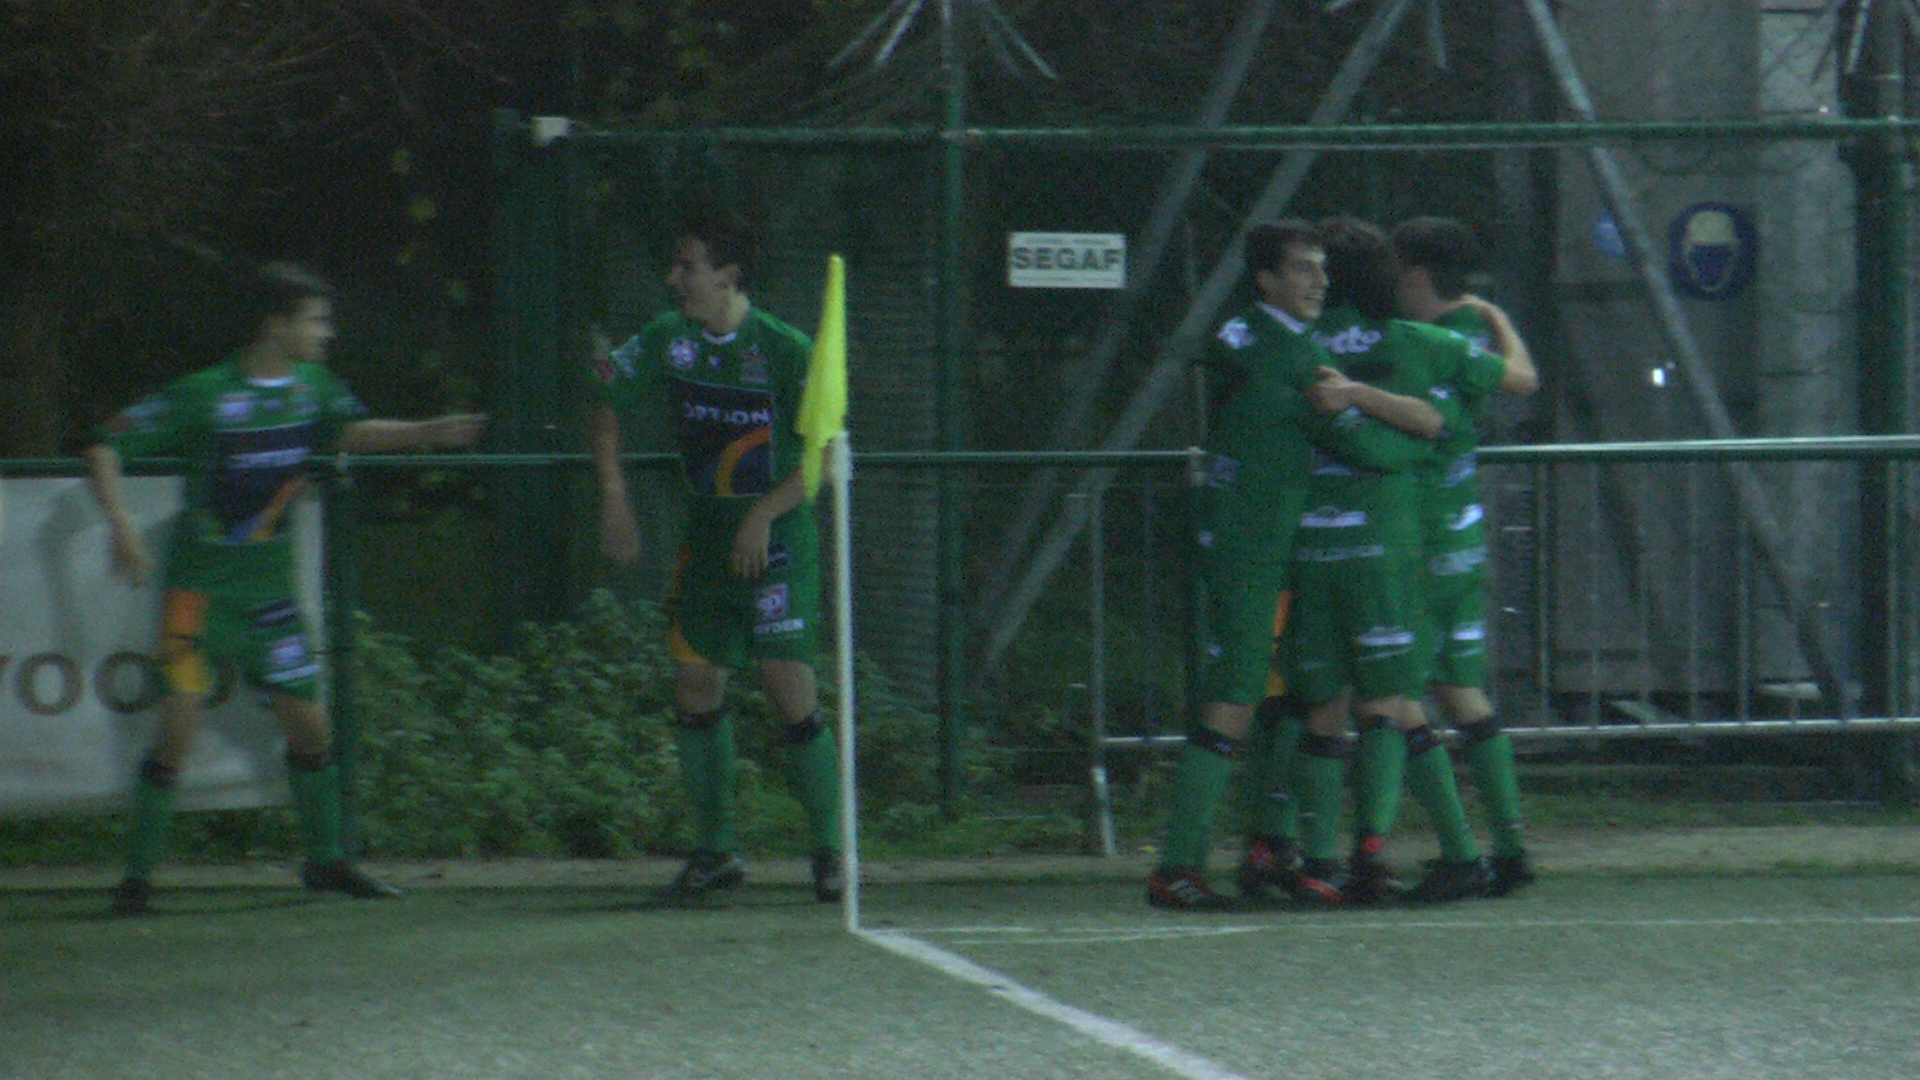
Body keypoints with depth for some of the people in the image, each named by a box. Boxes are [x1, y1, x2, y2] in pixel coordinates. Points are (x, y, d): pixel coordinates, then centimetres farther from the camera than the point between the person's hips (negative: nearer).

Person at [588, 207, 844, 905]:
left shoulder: (785, 350, -13)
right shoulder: (667, 341, 2)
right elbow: (607, 406, 14)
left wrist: (762, 515, -19)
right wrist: (614, 495, 4)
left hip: (778, 533, -5)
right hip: (706, 532, 5)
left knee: (789, 687, -10)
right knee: (695, 684, 3)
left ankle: (830, 848, 3)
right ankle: (715, 850, 15)